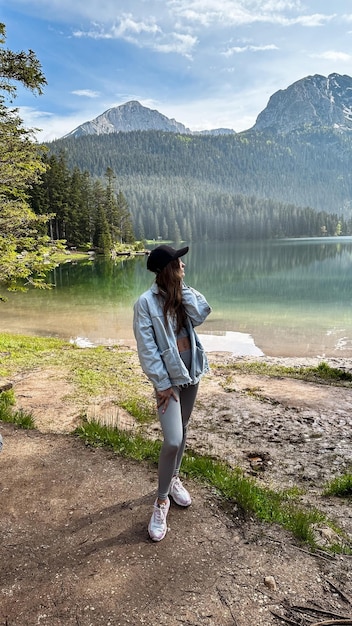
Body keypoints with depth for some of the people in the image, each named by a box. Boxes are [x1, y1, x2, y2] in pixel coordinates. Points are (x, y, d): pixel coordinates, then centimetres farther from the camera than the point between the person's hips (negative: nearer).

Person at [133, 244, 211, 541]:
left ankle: (174, 479, 40)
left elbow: (200, 316, -13)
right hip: (168, 375, -7)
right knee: (172, 441, -12)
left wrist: (183, 289, -12)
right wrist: (163, 383, -17)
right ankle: (161, 501, 9)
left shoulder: (181, 295, 4)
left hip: (191, 371, 7)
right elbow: (147, 349, -17)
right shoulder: (146, 302, -16)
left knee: (182, 430, 19)